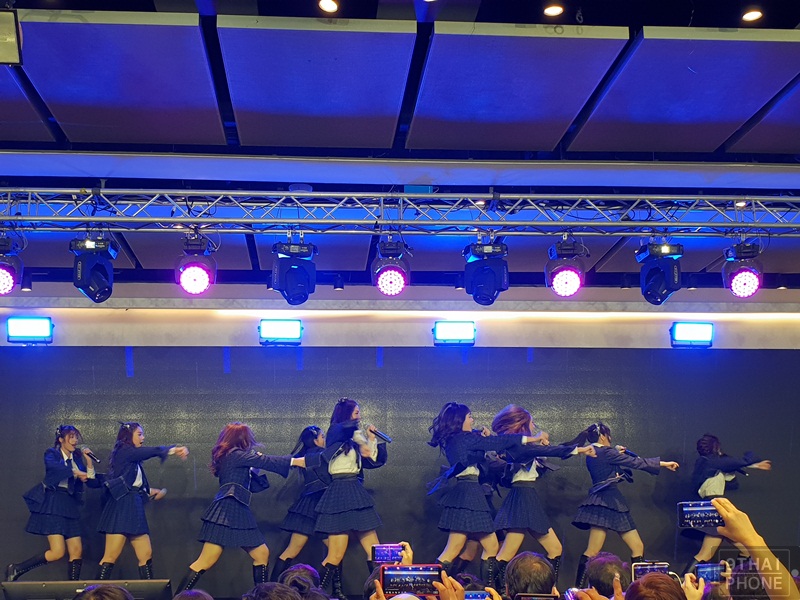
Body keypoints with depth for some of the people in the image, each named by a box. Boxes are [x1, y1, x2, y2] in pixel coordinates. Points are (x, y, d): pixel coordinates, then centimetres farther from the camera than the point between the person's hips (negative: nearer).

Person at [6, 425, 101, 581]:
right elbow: (53, 465, -25)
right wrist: (76, 472, -27)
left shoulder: (77, 458, 16)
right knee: (58, 552, -14)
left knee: (77, 552, -1)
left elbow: (93, 483, 9)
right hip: (53, 504, -6)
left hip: (70, 506, 6)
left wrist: (88, 461, 0)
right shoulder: (51, 454, 1)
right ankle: (16, 569, 1)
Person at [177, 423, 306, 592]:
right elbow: (267, 461, -6)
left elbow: (253, 486, 23)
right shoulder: (235, 454, -5)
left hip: (239, 513, 10)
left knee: (262, 554, 8)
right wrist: (295, 461, -1)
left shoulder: (236, 458, 22)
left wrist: (255, 468, 14)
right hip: (226, 511, -10)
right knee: (206, 562, -11)